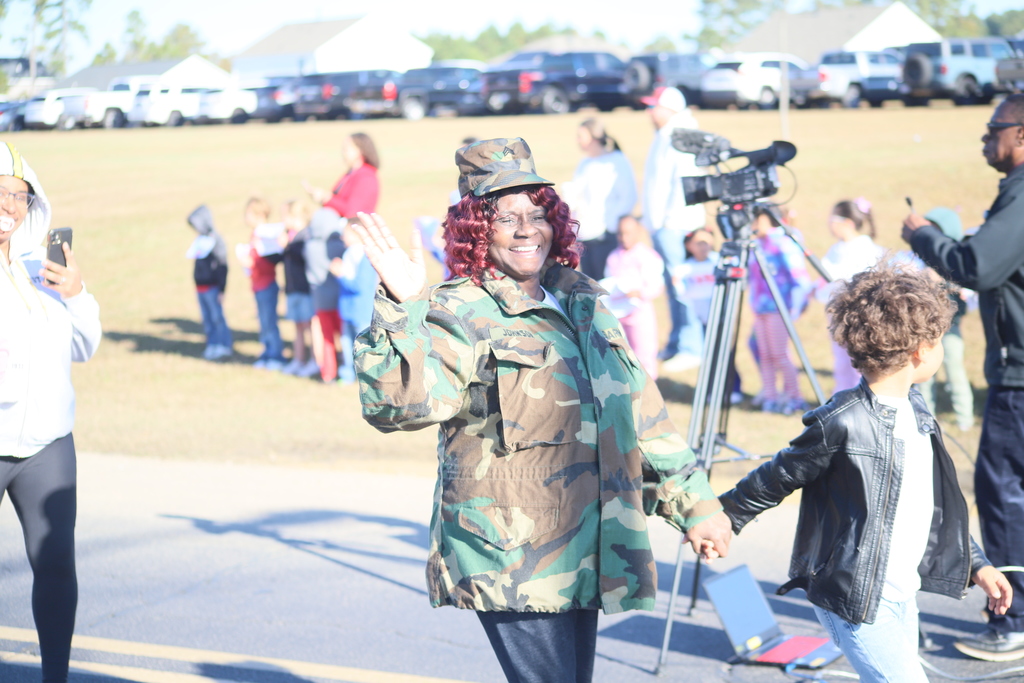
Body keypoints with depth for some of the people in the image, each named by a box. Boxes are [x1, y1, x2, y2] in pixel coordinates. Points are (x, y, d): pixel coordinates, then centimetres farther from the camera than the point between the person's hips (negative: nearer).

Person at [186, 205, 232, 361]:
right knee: (207, 319, 11)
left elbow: (222, 267, -13)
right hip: (201, 287, 8)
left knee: (217, 317, -3)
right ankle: (212, 345, 17)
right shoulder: (200, 240, 10)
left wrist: (221, 289, -15)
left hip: (212, 287, -8)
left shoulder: (216, 240, -12)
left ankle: (224, 346, 3)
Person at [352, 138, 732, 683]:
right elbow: (396, 405, -24)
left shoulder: (582, 302, 14)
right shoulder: (458, 315, -8)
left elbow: (640, 408, 22)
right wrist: (400, 308, -36)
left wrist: (693, 503, 22)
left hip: (586, 554, 7)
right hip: (512, 563, -7)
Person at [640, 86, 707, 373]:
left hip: (675, 224, -10)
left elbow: (685, 178, -21)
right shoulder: (663, 137, 18)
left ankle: (691, 349, -10)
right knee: (672, 285, 13)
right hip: (661, 223, 10)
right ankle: (676, 344, 18)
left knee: (680, 285, -10)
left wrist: (671, 216, -22)